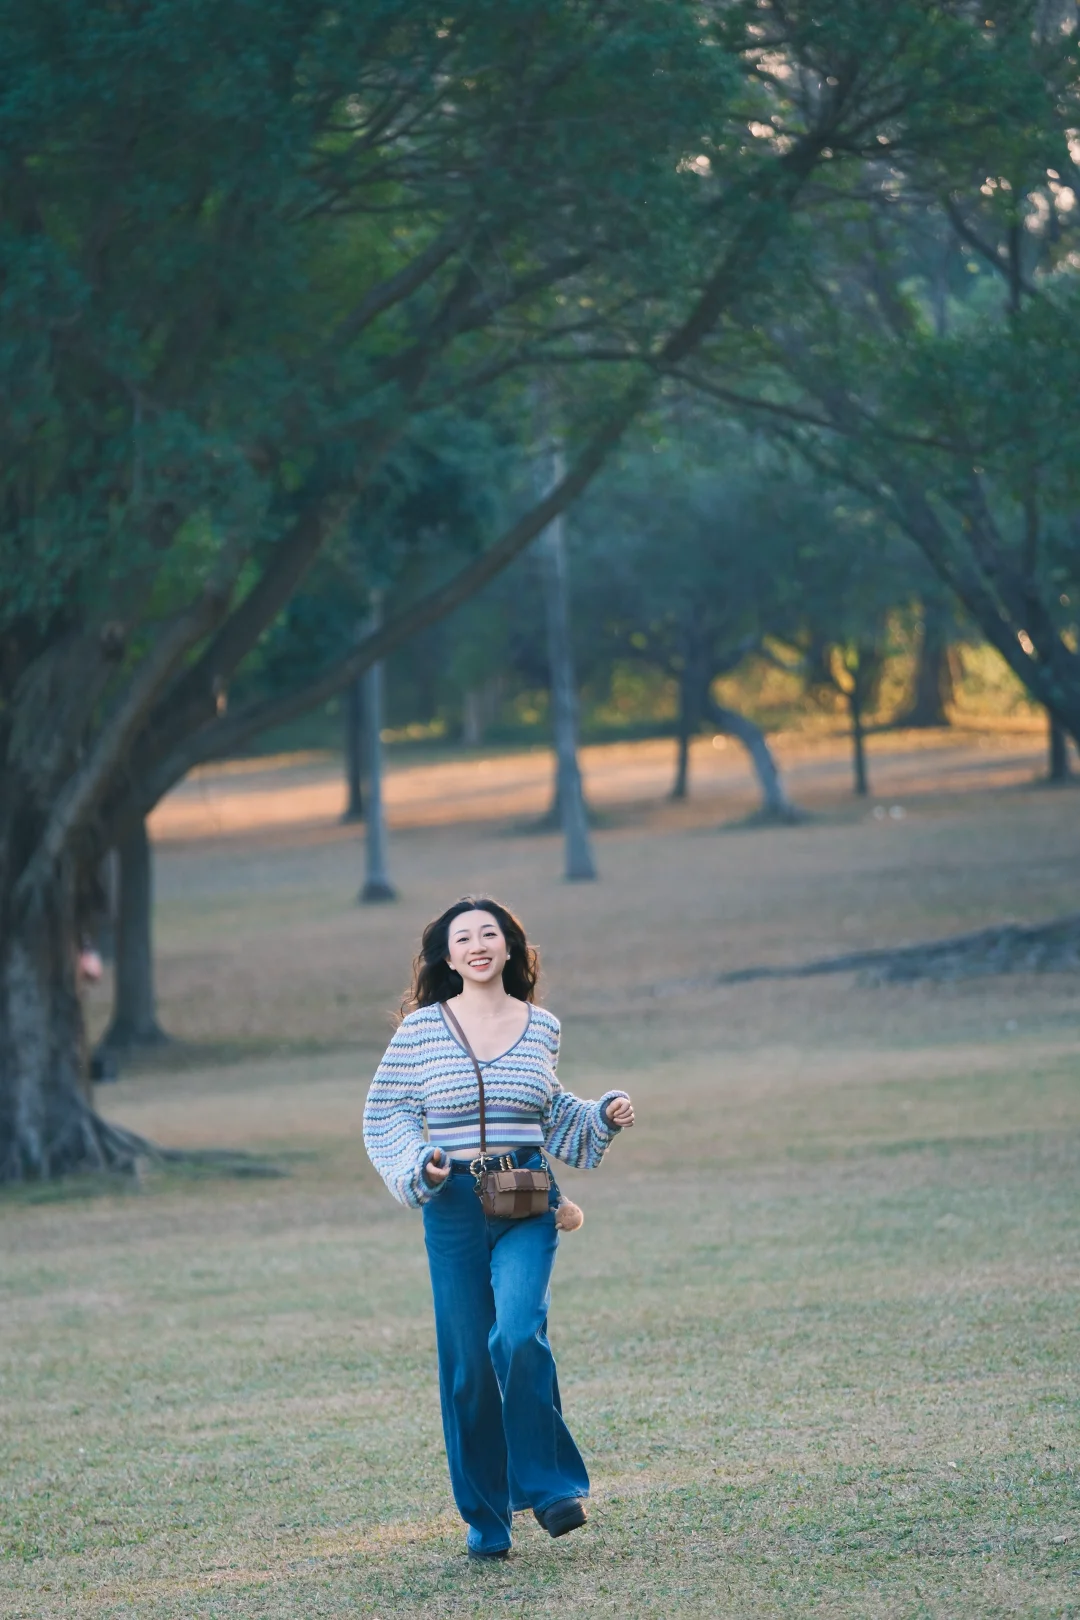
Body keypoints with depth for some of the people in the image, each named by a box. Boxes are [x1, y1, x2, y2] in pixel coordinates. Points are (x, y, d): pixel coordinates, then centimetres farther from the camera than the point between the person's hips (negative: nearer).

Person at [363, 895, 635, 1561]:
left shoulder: (542, 1026, 8)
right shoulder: (421, 1028, 0)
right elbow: (385, 1116, 4)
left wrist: (603, 1116, 7)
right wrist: (419, 1162, -12)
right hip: (453, 1206, 0)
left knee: (519, 1335, -22)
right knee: (468, 1362, 2)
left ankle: (547, 1483, -7)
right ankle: (486, 1518, 15)